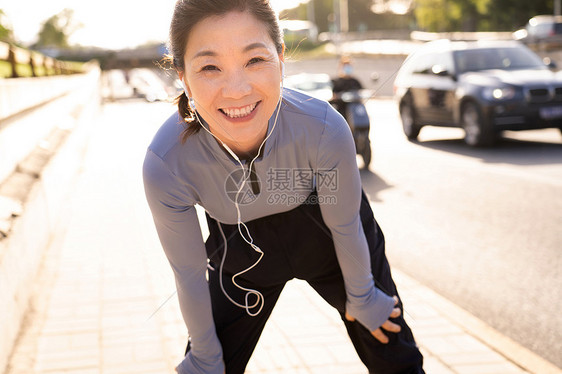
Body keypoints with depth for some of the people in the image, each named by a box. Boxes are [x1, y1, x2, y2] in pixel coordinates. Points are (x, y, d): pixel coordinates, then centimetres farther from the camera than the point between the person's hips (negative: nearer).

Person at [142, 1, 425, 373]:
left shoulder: (324, 128, -35)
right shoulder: (166, 163, -33)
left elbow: (345, 225, -16)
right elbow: (189, 273, -18)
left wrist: (360, 298, 1)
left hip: (324, 236, 0)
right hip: (243, 247, 0)